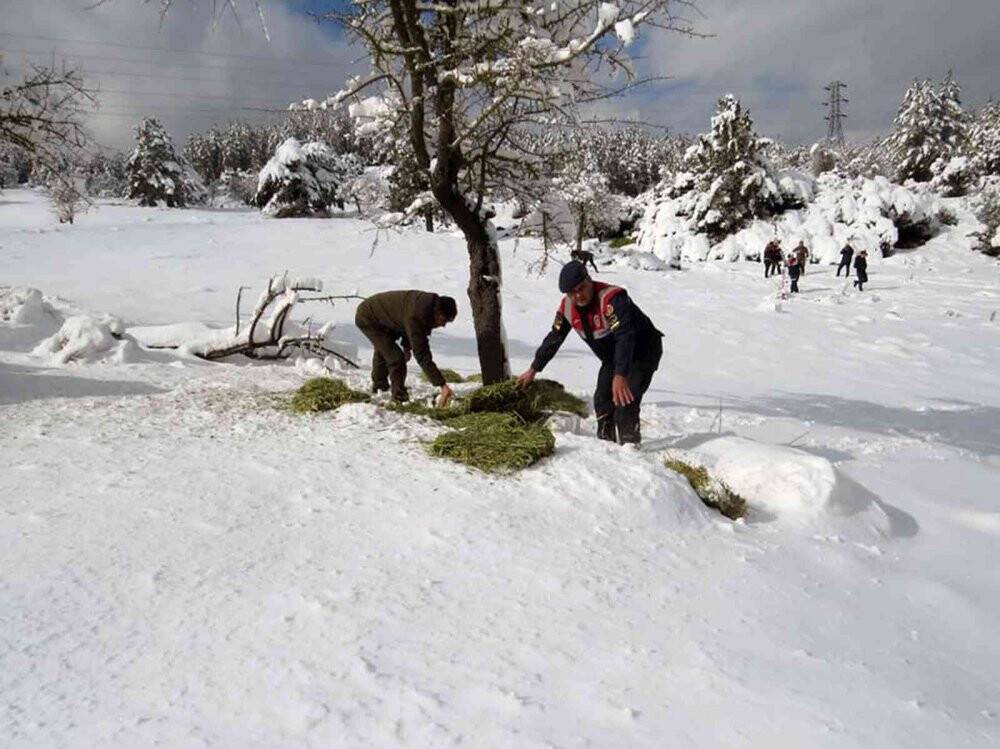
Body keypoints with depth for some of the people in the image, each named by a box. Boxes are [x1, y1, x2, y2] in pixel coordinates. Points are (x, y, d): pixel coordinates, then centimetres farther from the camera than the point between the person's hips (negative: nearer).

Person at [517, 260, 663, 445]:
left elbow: (625, 337, -44)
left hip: (643, 352, -7)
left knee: (624, 400, -22)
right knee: (602, 402, 5)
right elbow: (553, 339, 4)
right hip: (612, 359, 8)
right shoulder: (567, 307, -10)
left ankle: (630, 443, -10)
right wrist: (533, 369, 9)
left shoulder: (612, 298, -34)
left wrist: (620, 376, -55)